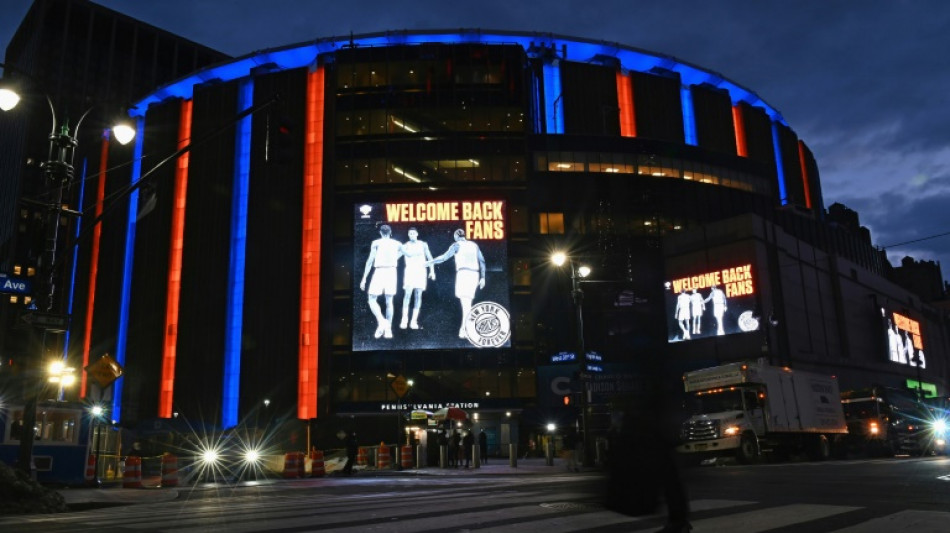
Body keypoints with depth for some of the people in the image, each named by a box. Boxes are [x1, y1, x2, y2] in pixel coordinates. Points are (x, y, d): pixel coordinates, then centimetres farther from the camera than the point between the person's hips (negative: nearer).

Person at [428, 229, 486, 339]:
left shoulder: (457, 245, 6)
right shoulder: (474, 245, 20)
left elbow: (444, 257, -1)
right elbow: (482, 261, 13)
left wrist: (429, 262, 7)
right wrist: (483, 277, 15)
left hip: (463, 273, -5)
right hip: (474, 274, 5)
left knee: (465, 301, -13)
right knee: (467, 301, 12)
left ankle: (465, 330, -22)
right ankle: (464, 327, 11)